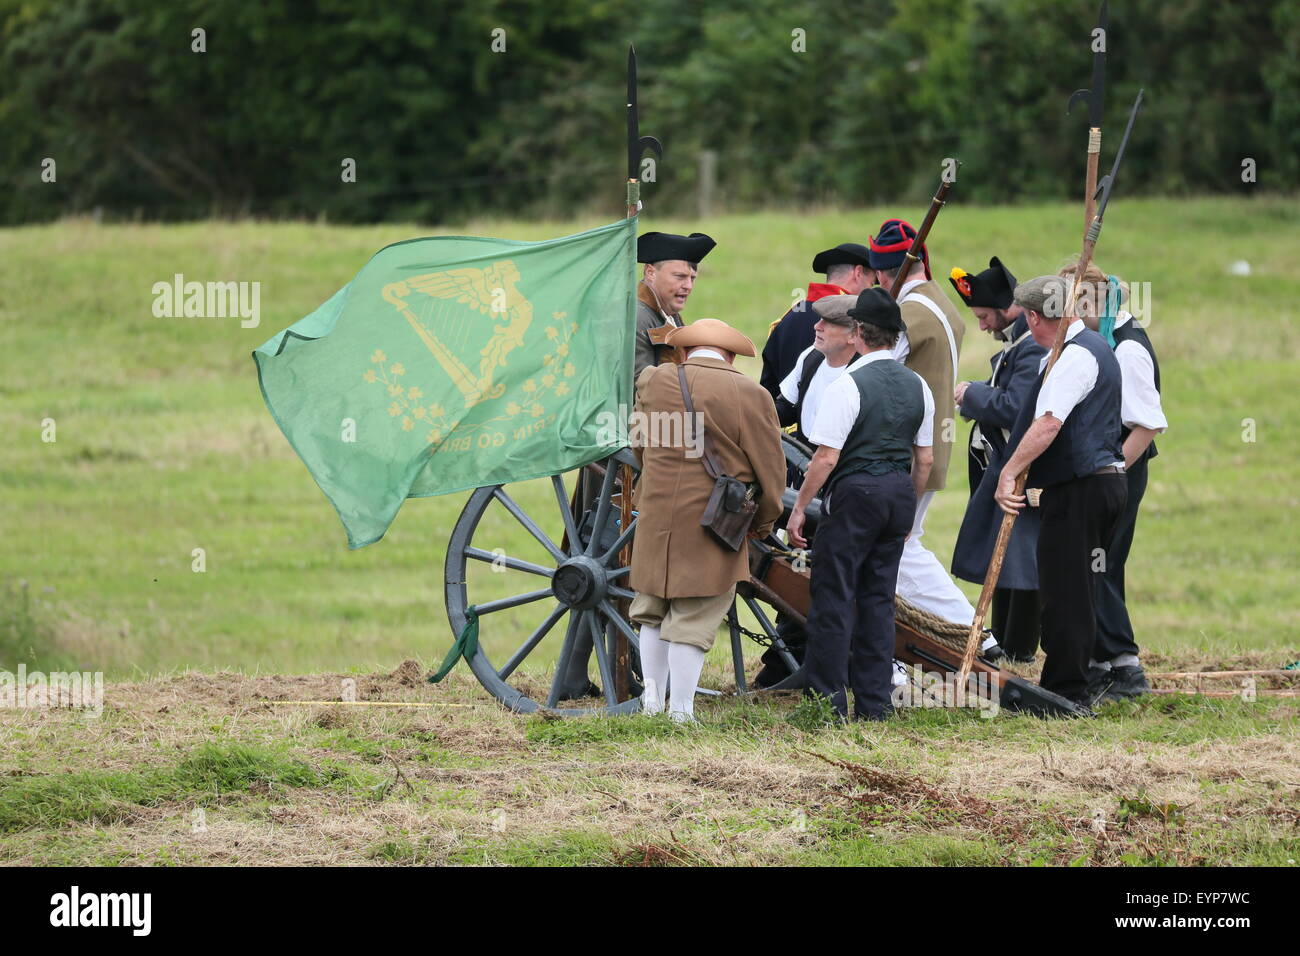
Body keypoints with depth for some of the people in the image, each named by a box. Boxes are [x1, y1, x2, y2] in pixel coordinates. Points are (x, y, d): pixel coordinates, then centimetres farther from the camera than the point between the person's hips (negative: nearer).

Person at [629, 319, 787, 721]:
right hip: (713, 526, -3)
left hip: (655, 519, 3)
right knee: (693, 622, 2)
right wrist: (763, 521, 13)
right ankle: (681, 713, 3)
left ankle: (653, 699, 23)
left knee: (652, 612, 19)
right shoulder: (751, 396, -8)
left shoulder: (652, 382, 2)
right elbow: (770, 470, -3)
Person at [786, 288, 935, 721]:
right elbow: (925, 459, 12)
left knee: (834, 596, -1)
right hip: (899, 491, 6)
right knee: (879, 596, 11)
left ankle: (827, 698, -2)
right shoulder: (917, 386, 7)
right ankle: (874, 702, 11)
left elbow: (827, 458, -15)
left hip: (855, 493, -6)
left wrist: (800, 507, -7)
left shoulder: (848, 385, -13)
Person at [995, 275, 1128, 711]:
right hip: (1105, 480, 11)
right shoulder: (1096, 347, 18)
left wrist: (1009, 473, -28)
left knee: (1064, 591, -7)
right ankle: (1069, 687, 22)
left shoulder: (1075, 356, -16)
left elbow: (1048, 424, -27)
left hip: (1078, 490, -11)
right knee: (1077, 589, 16)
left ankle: (1067, 692, -6)